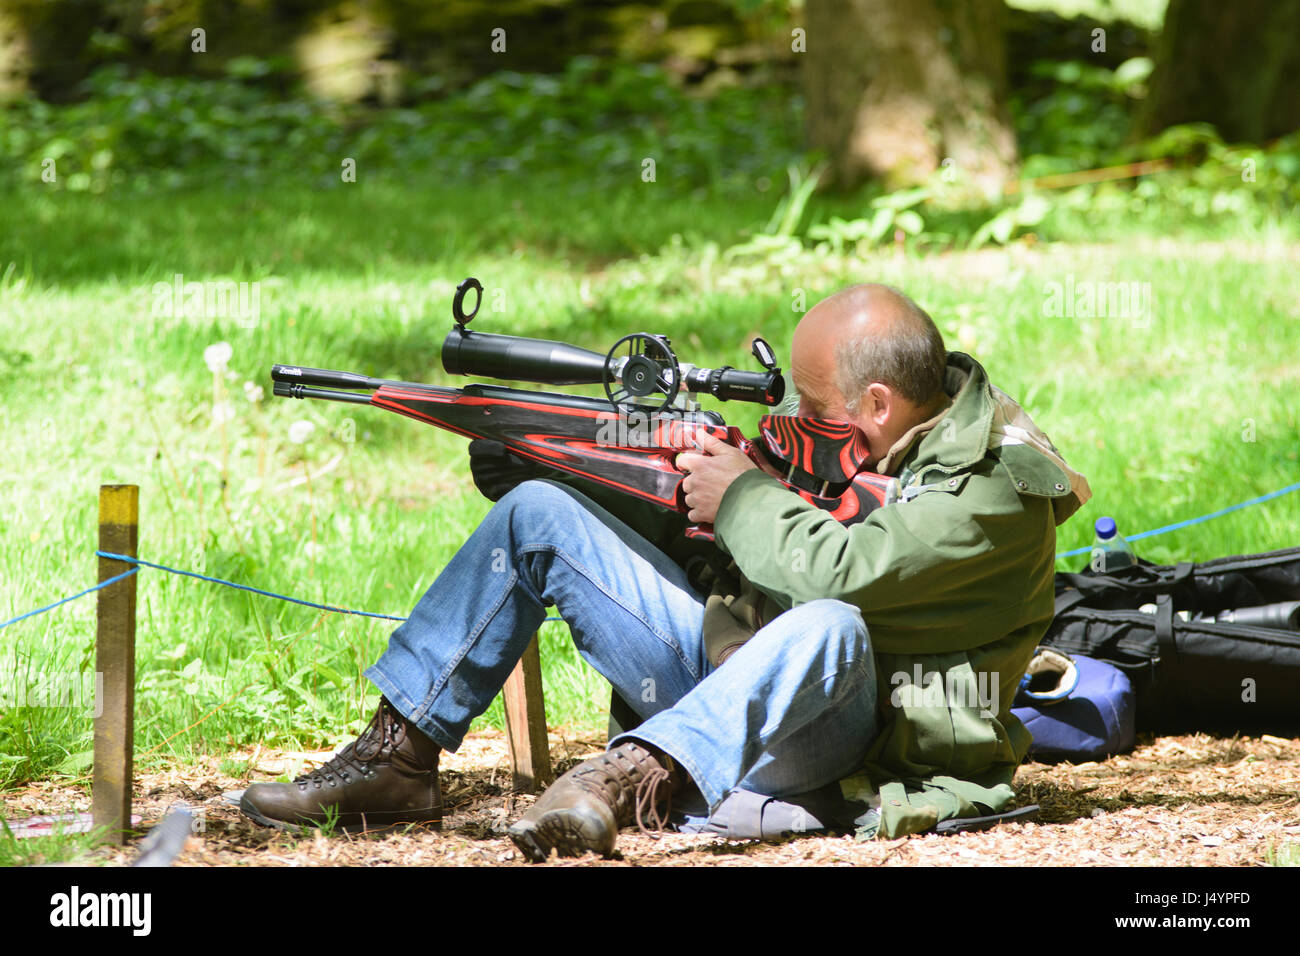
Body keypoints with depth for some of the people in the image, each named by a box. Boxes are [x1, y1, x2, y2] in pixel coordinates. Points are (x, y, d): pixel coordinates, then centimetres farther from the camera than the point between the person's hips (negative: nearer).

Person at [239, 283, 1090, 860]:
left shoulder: (990, 490, -18)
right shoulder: (846, 420, 8)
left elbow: (840, 573, -32)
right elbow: (703, 511, 18)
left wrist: (745, 498, -14)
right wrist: (548, 464, 7)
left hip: (842, 742, -9)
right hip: (726, 668, 9)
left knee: (829, 625, -44)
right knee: (539, 513, 4)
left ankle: (633, 780, -56)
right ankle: (397, 758, -1)